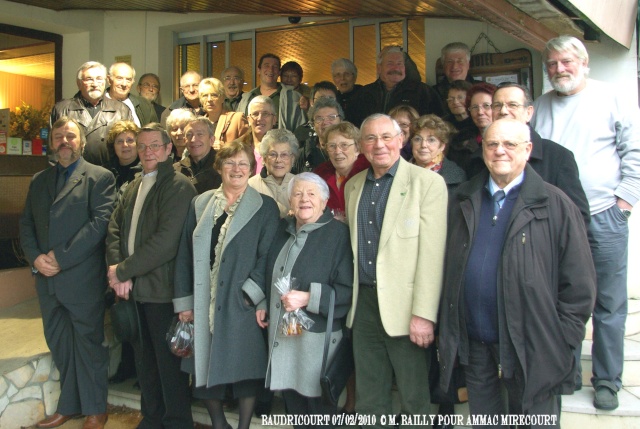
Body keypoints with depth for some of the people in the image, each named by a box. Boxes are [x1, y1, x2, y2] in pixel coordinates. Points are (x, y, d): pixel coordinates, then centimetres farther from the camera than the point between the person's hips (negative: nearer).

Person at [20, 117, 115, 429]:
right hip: (46, 278, 6)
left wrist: (61, 257, -16)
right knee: (59, 344, 14)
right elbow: (26, 225, 12)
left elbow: (100, 222, -13)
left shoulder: (100, 177, -3)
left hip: (82, 277, -5)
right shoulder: (39, 181, 16)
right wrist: (35, 258, -6)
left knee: (88, 343, 5)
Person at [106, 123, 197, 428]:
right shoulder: (134, 186, 14)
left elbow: (166, 241, -21)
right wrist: (117, 272, -6)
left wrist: (123, 270, -14)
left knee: (168, 361, 4)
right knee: (144, 360, 18)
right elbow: (115, 229, 10)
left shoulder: (179, 186, -12)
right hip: (134, 289, 7)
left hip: (162, 290, -7)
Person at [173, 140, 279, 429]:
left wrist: (251, 294, -16)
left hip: (242, 303, -3)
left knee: (245, 369, 5)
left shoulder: (265, 207, 0)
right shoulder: (200, 204, 9)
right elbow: (185, 254, 7)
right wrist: (184, 301, 3)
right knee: (205, 367, 11)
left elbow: (268, 255, -6)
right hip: (204, 304, 3)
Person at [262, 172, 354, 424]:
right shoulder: (284, 230, 11)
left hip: (317, 338, -6)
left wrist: (309, 298, -22)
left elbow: (348, 290, -15)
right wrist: (263, 305, 13)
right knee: (293, 409, 15)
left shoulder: (338, 233, -10)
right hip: (281, 336, 6)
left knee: (320, 412, 5)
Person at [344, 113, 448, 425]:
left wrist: (424, 314, -18)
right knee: (368, 399, 15)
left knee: (414, 400, 6)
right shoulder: (353, 186, 12)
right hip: (364, 303, 6)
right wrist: (356, 295, 11)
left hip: (403, 306, -5)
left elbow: (432, 253, -13)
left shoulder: (427, 182, -7)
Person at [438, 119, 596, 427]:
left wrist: (563, 341, -7)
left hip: (530, 347, -3)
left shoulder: (555, 205, -5)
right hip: (472, 342, 4)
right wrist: (447, 329, 6)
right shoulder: (464, 202, 7)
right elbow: (448, 270, 10)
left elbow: (579, 283, -5)